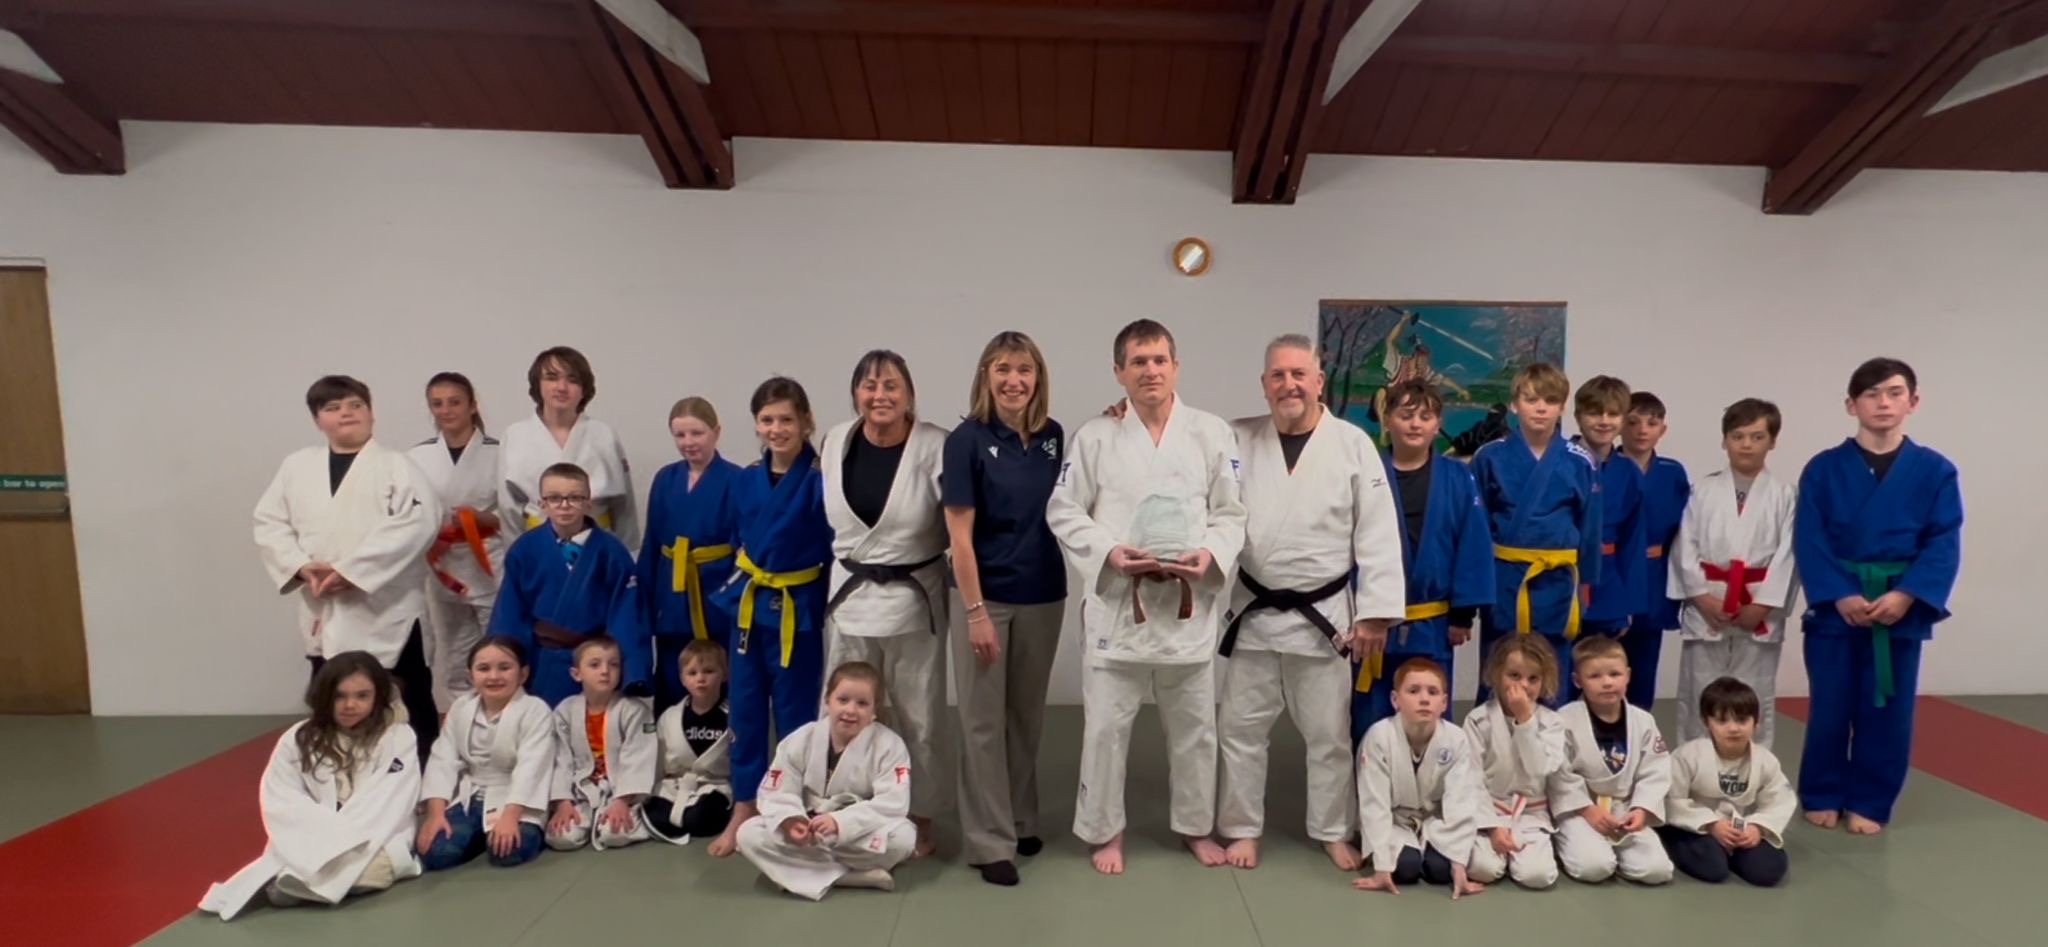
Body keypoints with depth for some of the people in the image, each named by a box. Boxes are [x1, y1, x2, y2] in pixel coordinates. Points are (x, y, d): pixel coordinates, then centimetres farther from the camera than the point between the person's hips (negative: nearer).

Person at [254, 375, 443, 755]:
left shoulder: (396, 465, -5)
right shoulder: (296, 466, 10)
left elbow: (417, 523, -18)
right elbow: (269, 524, 10)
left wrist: (351, 571, -20)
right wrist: (302, 566, -9)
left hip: (388, 611, -4)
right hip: (324, 614, 5)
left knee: (411, 710, 4)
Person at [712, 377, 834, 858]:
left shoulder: (820, 480, -13)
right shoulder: (746, 480, 3)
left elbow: (835, 551, -10)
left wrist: (826, 606, -11)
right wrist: (735, 591, 11)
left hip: (797, 609, -5)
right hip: (748, 605, 5)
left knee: (795, 713, 7)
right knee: (745, 709, 12)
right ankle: (743, 811, 27)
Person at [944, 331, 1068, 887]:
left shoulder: (1054, 436, 2)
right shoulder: (966, 441, -11)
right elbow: (959, 533, -12)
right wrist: (976, 612, -15)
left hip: (1044, 596, 4)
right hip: (986, 596, -4)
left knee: (1028, 715, 17)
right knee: (984, 720, 5)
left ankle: (1023, 821, 34)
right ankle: (989, 841, 18)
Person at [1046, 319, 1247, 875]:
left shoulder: (1212, 433, 2)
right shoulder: (1095, 437, 0)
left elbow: (1232, 512, 5)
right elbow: (1063, 511, 0)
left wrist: (1212, 555, -14)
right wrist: (1108, 552, -15)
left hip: (1189, 600, 2)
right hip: (1117, 599, -1)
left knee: (1194, 724, 15)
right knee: (1107, 724, 6)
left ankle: (1195, 826, 36)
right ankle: (1105, 830, 27)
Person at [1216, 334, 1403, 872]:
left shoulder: (1353, 444, -6)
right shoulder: (1239, 440, -1)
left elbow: (1378, 534, -6)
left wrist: (1375, 612, -8)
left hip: (1323, 615, -1)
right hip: (1253, 612, 2)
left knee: (1329, 733, 12)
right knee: (1240, 727, 10)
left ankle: (1333, 832, 32)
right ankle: (1242, 828, 28)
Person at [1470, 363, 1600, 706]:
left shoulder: (1580, 463, -1)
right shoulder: (1490, 458, -3)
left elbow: (1590, 529, 5)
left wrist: (1585, 584, 4)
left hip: (1556, 583, 1)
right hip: (1503, 582, -1)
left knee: (1552, 685, 12)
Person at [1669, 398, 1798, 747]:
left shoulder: (1784, 495, 1)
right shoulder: (1704, 491, 3)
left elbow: (1788, 553, -4)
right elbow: (1685, 547, 0)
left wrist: (1762, 604, -11)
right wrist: (1702, 596, -10)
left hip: (1760, 609, 0)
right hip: (1706, 607, 0)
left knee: (1756, 701, 8)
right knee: (1698, 696, 7)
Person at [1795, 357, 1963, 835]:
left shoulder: (1935, 471, 2)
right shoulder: (1823, 468, -2)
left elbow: (1944, 545, -3)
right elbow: (1809, 541, -6)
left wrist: (1906, 596, -16)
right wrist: (1840, 595, -17)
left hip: (1900, 610, 1)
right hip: (1835, 607, -1)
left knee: (1887, 712, 8)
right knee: (1830, 710, 6)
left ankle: (1869, 804, 24)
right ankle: (1822, 797, 23)